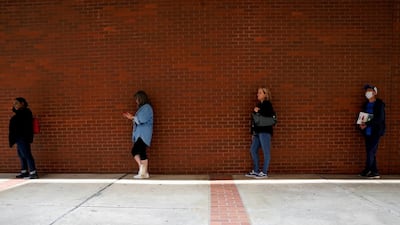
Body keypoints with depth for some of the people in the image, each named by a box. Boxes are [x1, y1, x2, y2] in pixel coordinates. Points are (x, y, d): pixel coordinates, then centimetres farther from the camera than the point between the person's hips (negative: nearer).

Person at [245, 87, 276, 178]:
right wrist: (253, 132, 15)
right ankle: (256, 171, 20)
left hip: (265, 132, -9)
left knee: (265, 152, -2)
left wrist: (258, 111, -14)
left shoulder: (267, 104, -5)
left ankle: (264, 172, 5)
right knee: (253, 150, 11)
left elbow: (270, 116, -22)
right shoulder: (259, 105, 18)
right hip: (257, 132, 9)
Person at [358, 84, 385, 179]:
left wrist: (366, 124, -20)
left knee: (371, 151, -7)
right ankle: (375, 172, 15)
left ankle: (366, 170, 4)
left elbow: (380, 118, -15)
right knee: (370, 152, 8)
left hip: (376, 132, -6)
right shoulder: (365, 104, 12)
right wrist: (361, 124, -2)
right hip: (367, 132, 6)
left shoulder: (379, 104, -6)